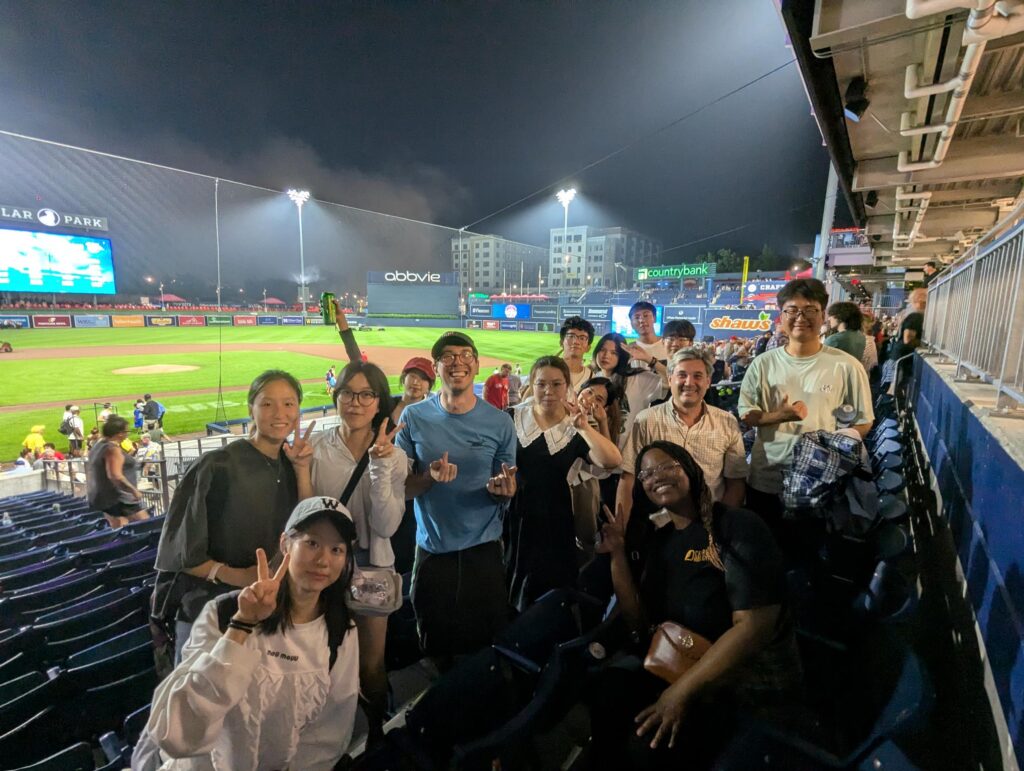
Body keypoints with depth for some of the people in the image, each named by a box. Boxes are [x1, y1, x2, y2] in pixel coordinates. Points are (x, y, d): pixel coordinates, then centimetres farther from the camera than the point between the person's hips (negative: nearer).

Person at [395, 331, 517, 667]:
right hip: (432, 549, 1)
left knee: (487, 645, 13)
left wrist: (503, 488, -20)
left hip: (483, 548, 0)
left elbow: (507, 490, 2)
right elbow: (400, 487, -2)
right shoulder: (414, 417, -5)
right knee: (435, 650, 17)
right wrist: (429, 478, -21)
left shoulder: (499, 422, -5)